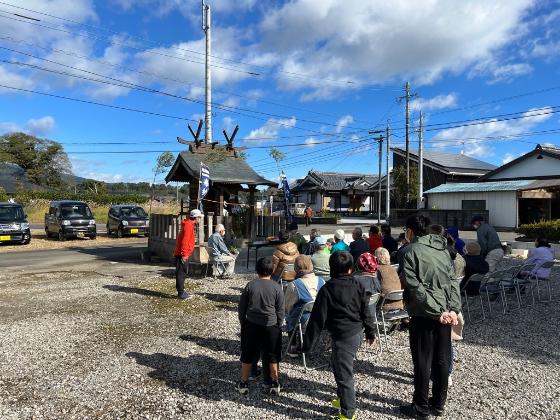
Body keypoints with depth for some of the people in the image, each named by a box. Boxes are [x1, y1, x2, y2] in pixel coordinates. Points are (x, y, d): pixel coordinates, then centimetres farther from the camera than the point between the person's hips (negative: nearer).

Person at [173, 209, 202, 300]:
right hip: (183, 255, -10)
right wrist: (184, 254, -23)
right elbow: (184, 240, -22)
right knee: (181, 273, -6)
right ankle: (181, 293, -2)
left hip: (184, 254, 10)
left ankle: (181, 291, 24)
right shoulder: (188, 225, -16)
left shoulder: (190, 225, 16)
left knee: (182, 273, 15)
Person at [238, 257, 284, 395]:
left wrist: (243, 324, 14)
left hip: (251, 325, 1)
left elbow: (242, 307, 1)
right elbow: (280, 311, -3)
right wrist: (278, 326, 12)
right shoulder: (277, 287, -8)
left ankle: (243, 383, 24)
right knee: (272, 357, 15)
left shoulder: (250, 285, -5)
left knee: (247, 356, 14)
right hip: (271, 326, -1)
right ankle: (274, 384, 25)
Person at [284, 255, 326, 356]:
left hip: (303, 322, -4)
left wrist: (289, 313, 14)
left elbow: (287, 306, -8)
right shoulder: (322, 281, -7)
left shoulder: (294, 285, -22)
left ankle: (294, 347, 32)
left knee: (288, 318, 29)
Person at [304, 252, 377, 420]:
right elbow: (366, 312, 8)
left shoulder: (327, 290, -14)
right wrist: (371, 333, 21)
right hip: (357, 334, 7)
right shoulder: (358, 286, 1)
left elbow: (318, 318, -12)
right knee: (340, 368, 24)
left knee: (343, 374, 4)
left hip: (342, 337, -7)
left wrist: (308, 343, -6)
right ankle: (343, 399, 40)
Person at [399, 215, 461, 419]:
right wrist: (453, 309, -1)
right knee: (441, 359, 15)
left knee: (422, 362, 5)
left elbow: (415, 287, -18)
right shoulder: (442, 248, 10)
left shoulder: (411, 251, -10)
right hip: (445, 311, 6)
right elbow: (452, 280, 5)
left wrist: (436, 311, -15)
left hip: (424, 314, -6)